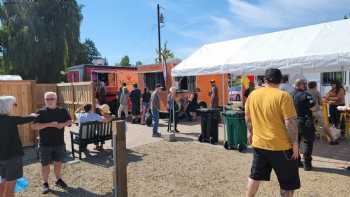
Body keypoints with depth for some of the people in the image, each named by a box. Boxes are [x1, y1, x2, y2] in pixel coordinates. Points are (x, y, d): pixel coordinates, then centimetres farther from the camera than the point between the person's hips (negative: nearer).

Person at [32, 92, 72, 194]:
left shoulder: (63, 111, 2)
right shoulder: (40, 112, -6)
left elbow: (70, 121, 8)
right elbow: (34, 126, -13)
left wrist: (63, 124, -14)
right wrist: (49, 124, -23)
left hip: (59, 142, 2)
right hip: (45, 143, -2)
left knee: (58, 162, 14)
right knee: (45, 164, 6)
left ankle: (58, 179, 33)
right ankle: (45, 183, 23)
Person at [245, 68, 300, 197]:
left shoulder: (253, 94, 3)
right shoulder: (283, 96, -14)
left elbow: (247, 117, 12)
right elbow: (290, 122, -16)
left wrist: (250, 132, 25)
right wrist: (294, 143, -7)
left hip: (258, 143, 5)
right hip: (280, 145, -5)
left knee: (256, 175, 21)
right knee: (288, 182, 12)